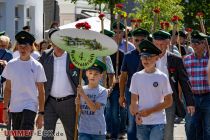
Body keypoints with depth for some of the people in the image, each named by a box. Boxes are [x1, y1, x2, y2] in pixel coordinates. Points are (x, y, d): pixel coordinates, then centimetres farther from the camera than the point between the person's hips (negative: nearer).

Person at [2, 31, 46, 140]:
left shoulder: (37, 66, -2)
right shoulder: (11, 65, 5)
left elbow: (41, 92, 0)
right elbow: (8, 89, 11)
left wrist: (41, 113, -4)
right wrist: (5, 109, 7)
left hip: (30, 106, -3)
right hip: (14, 107, 4)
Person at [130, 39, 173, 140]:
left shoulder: (162, 77, -3)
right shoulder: (136, 77, 5)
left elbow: (168, 102, -2)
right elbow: (134, 100, 8)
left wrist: (150, 111, -11)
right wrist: (137, 114, -11)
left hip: (158, 122, -3)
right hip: (141, 122, 3)